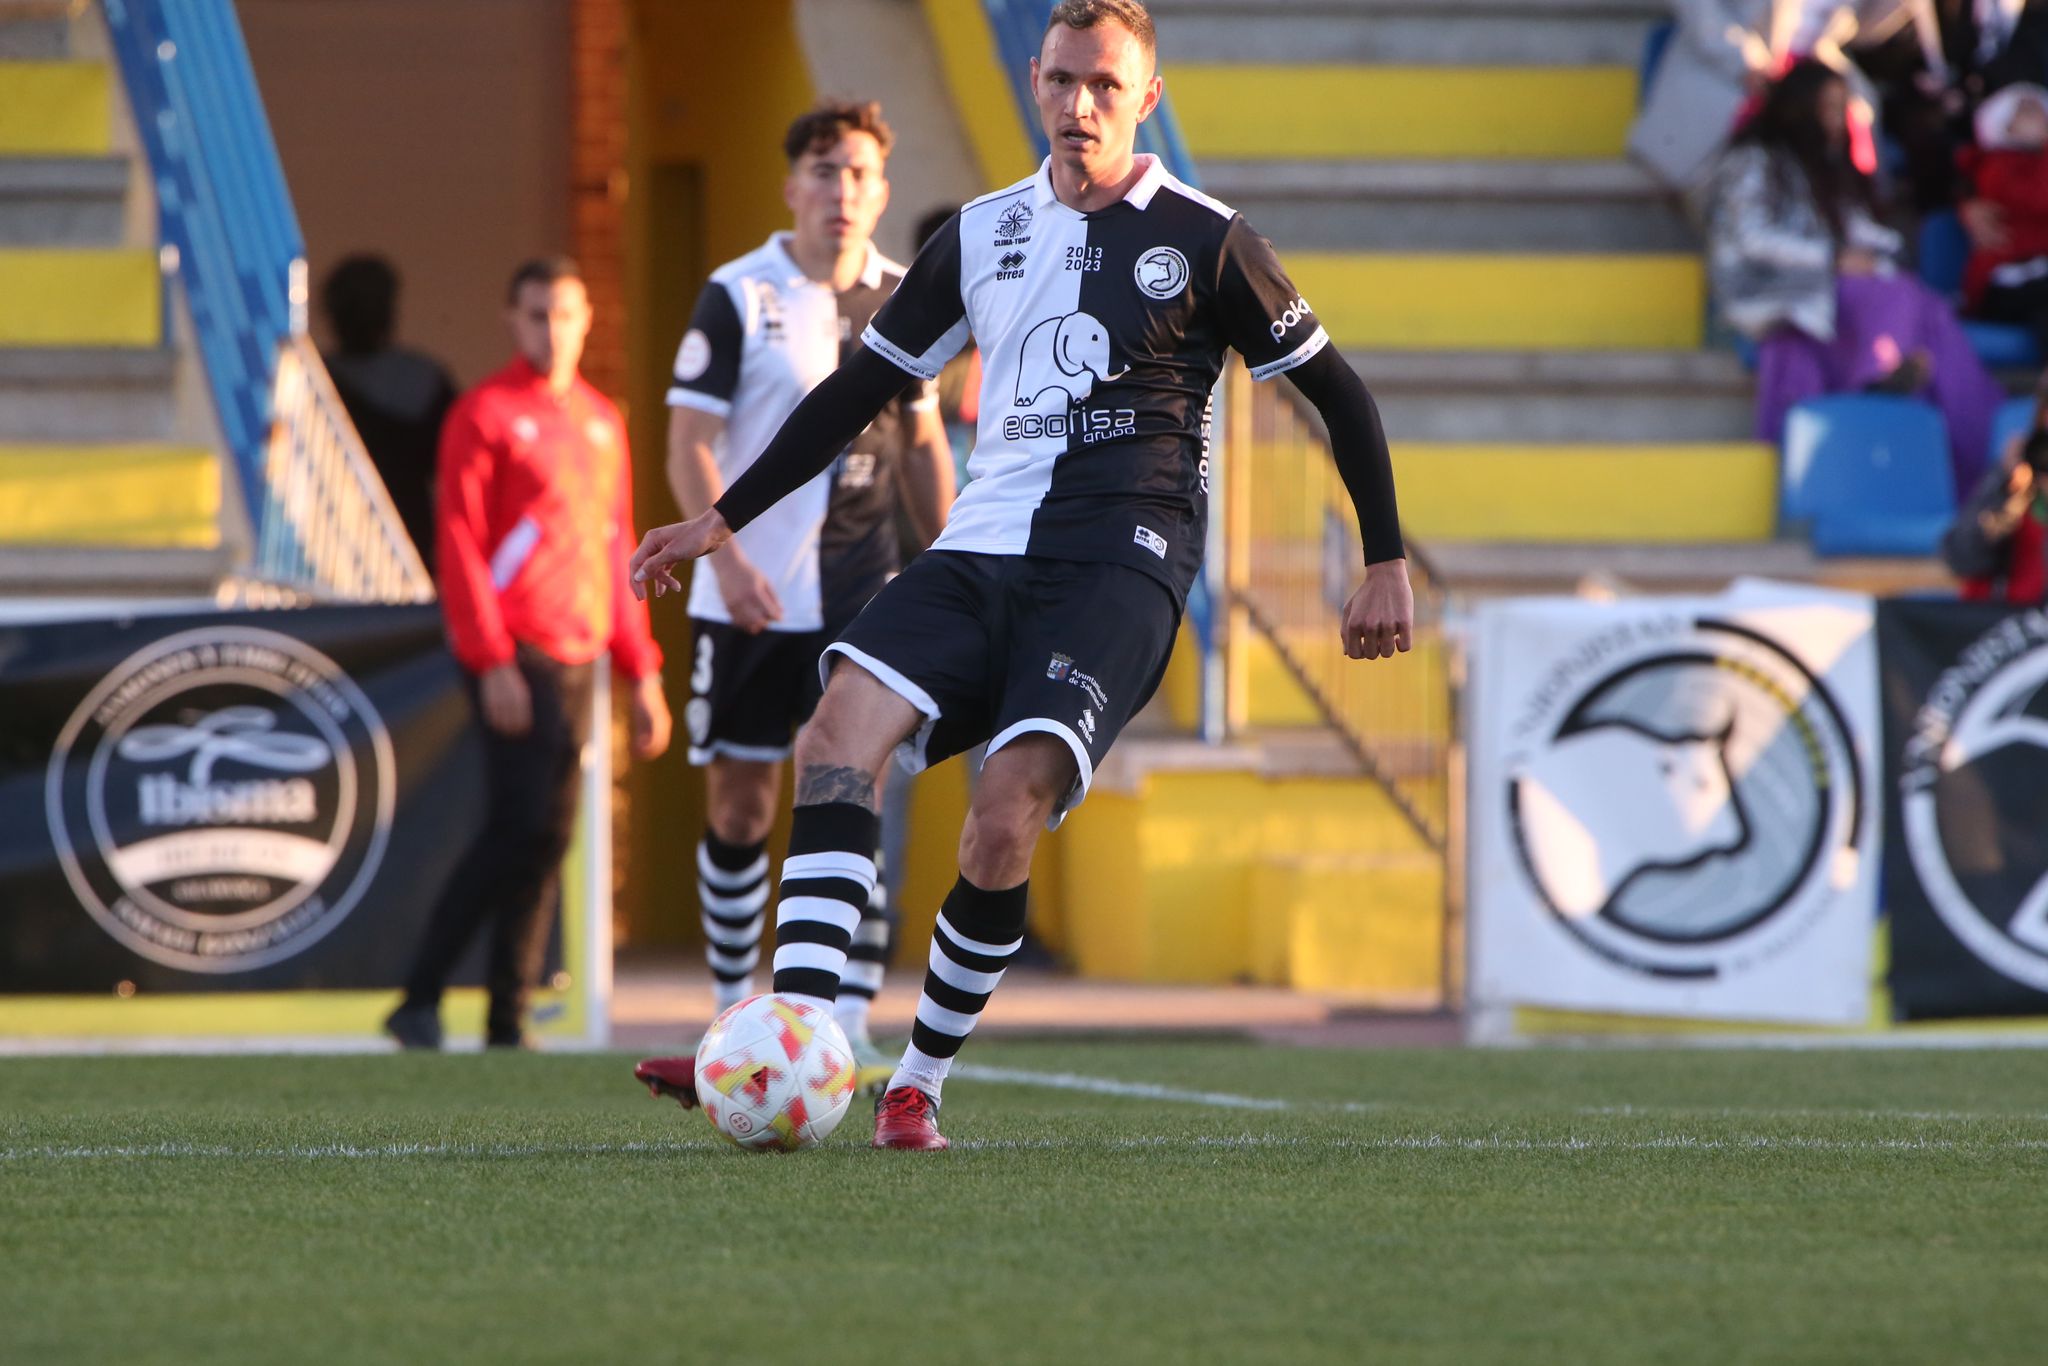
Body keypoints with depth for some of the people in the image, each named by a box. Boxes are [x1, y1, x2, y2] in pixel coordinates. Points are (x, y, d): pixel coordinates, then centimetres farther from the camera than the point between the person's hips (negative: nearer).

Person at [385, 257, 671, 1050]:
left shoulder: (602, 421, 17)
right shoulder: (484, 415, -4)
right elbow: (460, 545, -10)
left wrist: (642, 672, 15)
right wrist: (493, 662, -18)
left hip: (577, 656, 7)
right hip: (516, 656, -7)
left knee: (545, 837, 6)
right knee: (526, 827, -15)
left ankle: (507, 1023, 10)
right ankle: (421, 1000, -10)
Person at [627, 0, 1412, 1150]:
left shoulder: (1205, 242, 3)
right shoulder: (984, 234, 16)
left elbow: (1338, 395, 9)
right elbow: (863, 387, 23)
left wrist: (1389, 565, 5)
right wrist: (722, 521, 22)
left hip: (1121, 562, -4)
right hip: (982, 549, 5)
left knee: (1005, 816, -23)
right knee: (842, 731, -22)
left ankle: (921, 1083, -8)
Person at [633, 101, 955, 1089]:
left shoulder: (900, 300, 8)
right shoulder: (737, 297, -5)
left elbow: (921, 444, 18)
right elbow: (689, 445, -9)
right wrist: (727, 553, -23)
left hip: (862, 593, 2)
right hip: (748, 592, -2)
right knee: (739, 806, 4)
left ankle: (848, 1022, -10)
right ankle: (733, 1013, 16)